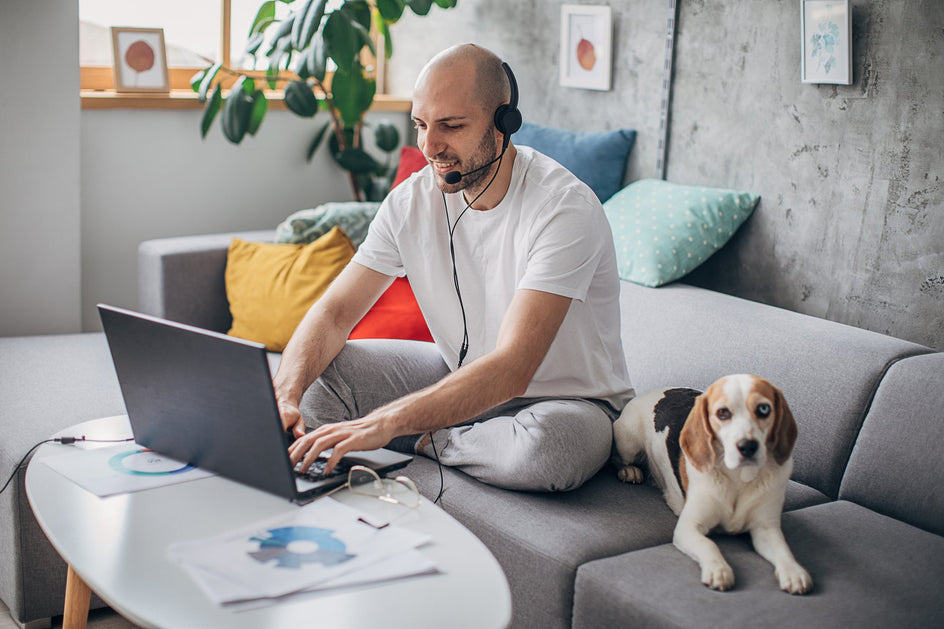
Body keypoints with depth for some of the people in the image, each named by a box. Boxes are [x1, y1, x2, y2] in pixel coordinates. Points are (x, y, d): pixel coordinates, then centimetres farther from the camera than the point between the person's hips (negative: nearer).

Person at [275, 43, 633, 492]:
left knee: (546, 445, -40)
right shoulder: (411, 201, -8)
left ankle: (426, 442, -12)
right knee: (313, 375, -12)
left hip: (567, 398, -4)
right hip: (460, 374, 4)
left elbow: (510, 370, -37)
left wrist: (381, 424, -46)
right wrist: (284, 395, -28)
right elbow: (334, 311, -7)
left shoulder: (565, 208, -28)